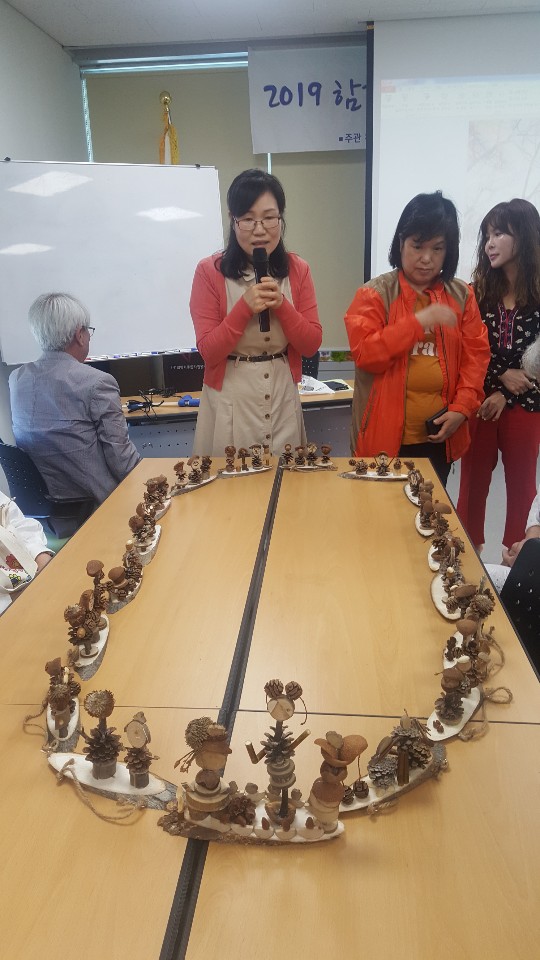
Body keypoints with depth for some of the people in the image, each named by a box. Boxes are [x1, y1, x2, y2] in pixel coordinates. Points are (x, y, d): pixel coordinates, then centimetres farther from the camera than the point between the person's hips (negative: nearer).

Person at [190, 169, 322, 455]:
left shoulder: (297, 270, 2)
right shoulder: (210, 271, -7)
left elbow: (312, 345, -1)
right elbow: (208, 351, -10)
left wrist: (281, 305, -16)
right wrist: (245, 308, -22)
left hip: (283, 399, 3)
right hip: (230, 401, -3)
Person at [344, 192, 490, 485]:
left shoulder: (461, 295, 8)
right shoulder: (375, 294, -3)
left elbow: (475, 355, 6)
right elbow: (364, 353, -14)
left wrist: (462, 407, -7)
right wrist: (419, 322, -20)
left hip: (439, 436, 4)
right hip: (385, 437, -3)